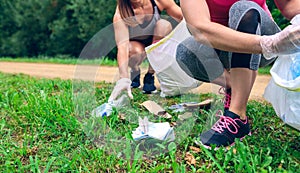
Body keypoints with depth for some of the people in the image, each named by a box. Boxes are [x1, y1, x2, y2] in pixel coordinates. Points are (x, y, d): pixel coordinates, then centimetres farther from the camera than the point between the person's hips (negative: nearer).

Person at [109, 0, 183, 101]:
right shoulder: (120, 14, -32)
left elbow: (184, 18, -16)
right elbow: (122, 46, -43)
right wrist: (124, 79, -55)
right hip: (134, 43, -2)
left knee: (164, 24, -28)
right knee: (136, 51, -36)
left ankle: (150, 75, -18)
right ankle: (135, 71, 3)